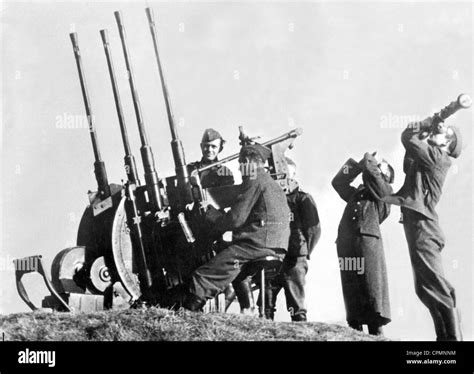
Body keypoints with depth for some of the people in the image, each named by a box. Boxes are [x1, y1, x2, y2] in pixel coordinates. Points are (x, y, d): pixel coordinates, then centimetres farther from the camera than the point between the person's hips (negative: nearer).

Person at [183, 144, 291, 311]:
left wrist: (210, 212, 7)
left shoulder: (255, 182, -4)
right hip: (277, 249, 10)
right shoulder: (274, 184, 26)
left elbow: (235, 219, -10)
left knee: (201, 277, -15)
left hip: (258, 245, -10)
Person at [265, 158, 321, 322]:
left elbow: (314, 229, -2)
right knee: (265, 306, 2)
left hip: (293, 261, -4)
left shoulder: (302, 199, 3)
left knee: (296, 308, -2)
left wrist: (304, 254, -5)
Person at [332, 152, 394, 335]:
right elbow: (338, 182, 29)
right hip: (345, 242, 5)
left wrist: (368, 159, 22)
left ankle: (376, 332, -10)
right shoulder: (356, 193, 29)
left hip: (368, 239, -4)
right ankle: (354, 331, -4)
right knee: (351, 292, -2)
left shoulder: (385, 191, 15)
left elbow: (370, 174, 2)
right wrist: (356, 165, 26)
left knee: (372, 288, -9)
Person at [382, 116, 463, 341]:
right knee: (425, 287, 9)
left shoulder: (438, 157, -3)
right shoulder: (426, 157, 21)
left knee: (434, 284, -13)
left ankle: (452, 337, -15)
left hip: (422, 223, -10)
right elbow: (408, 136, 22)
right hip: (415, 222, 10)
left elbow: (411, 141, -7)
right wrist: (427, 124, 13)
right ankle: (445, 336, 11)